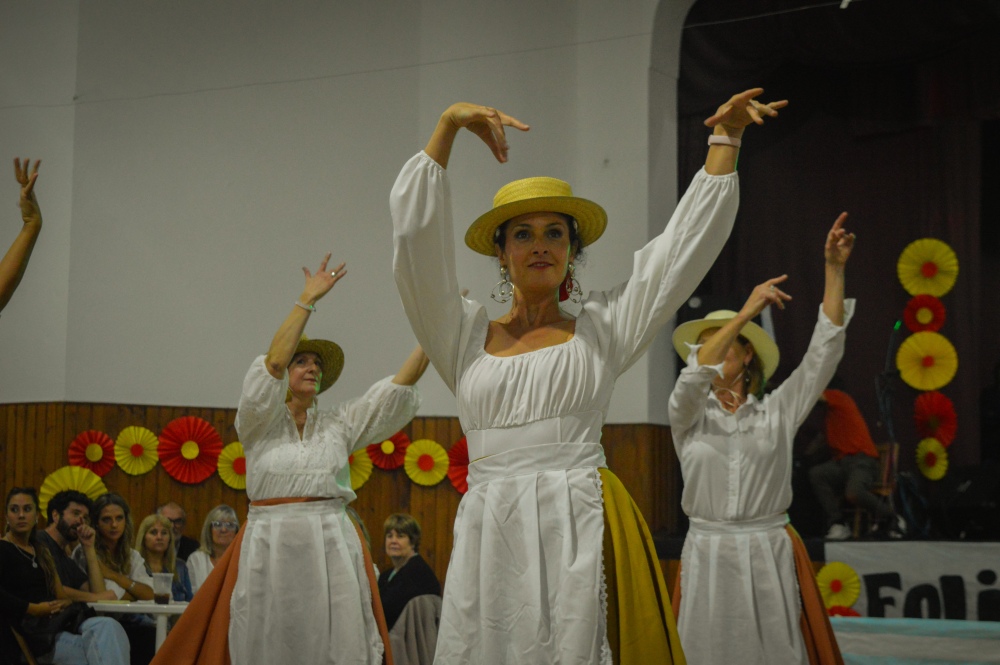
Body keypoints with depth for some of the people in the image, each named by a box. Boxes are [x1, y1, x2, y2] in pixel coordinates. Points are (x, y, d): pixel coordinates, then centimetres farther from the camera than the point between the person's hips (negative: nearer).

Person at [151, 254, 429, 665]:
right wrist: (307, 300, -11)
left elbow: (397, 388, 6)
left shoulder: (339, 424, 14)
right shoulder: (258, 423, 5)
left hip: (332, 546, 2)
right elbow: (272, 363, -11)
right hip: (271, 547, -2)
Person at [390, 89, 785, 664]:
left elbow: (687, 243, 12)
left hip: (581, 529, -1)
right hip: (490, 529, 1)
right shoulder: (466, 333, 13)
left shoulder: (601, 329, 12)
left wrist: (726, 136, 10)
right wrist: (449, 125, -1)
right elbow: (417, 234, 4)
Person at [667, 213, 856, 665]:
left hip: (771, 558, 0)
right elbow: (693, 377, -16)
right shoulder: (686, 416, 5)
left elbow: (824, 350, -1)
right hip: (708, 557, 0)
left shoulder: (778, 412, 6)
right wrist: (746, 312, -24)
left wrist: (835, 271, -8)